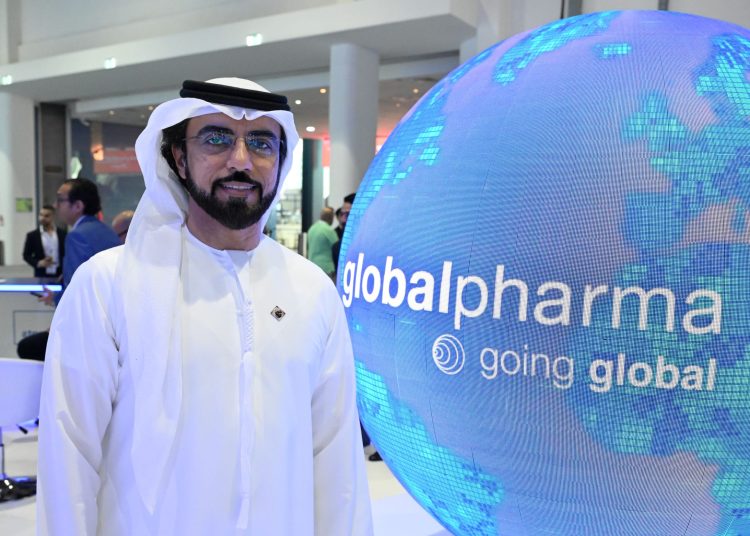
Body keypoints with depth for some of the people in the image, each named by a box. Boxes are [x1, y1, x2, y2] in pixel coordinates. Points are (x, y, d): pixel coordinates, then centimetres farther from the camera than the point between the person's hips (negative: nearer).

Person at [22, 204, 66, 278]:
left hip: (60, 274, 1)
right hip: (41, 275, -1)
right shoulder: (32, 235, 2)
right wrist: (39, 263, -13)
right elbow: (26, 255, 5)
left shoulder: (62, 233, 5)